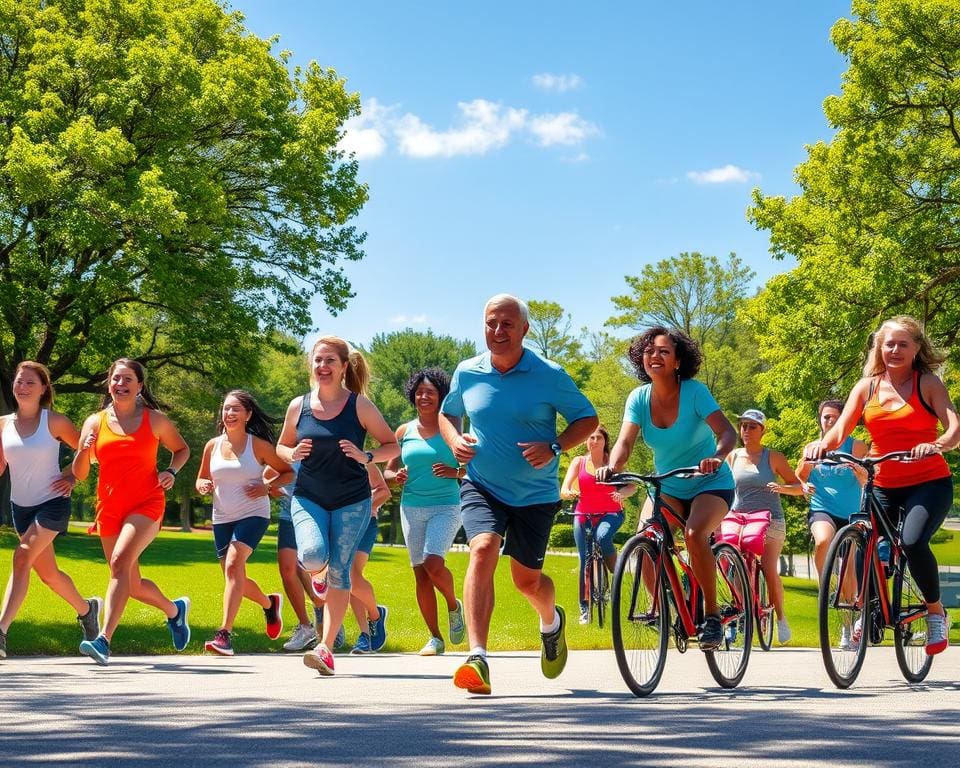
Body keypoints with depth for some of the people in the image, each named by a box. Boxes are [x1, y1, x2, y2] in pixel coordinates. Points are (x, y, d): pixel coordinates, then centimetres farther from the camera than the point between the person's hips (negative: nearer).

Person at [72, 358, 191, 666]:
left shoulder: (155, 420, 3)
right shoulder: (95, 422, 6)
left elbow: (182, 449, 19)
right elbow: (79, 474, 6)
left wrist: (171, 472, -1)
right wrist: (85, 451, -15)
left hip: (146, 505, -4)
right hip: (109, 509, 4)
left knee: (120, 561, -27)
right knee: (132, 586, 10)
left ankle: (104, 641, -33)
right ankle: (174, 609, 41)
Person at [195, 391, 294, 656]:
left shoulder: (259, 446, -6)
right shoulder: (213, 446, 4)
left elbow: (288, 473, 3)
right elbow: (201, 480, 15)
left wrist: (267, 487, -15)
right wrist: (203, 486, -9)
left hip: (253, 515, -5)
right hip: (222, 519, 5)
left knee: (233, 565, -26)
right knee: (235, 577, 13)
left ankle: (225, 634, -29)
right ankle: (270, 603, 45)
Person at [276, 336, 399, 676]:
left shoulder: (359, 405, -5)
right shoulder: (298, 406, 2)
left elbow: (393, 446, 1)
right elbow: (281, 446, 17)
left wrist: (365, 456, -18)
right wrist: (293, 454, -6)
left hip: (352, 501, -1)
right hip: (308, 497, 1)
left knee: (339, 571, -3)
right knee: (312, 557, -23)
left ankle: (326, 648, 3)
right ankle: (317, 573, 17)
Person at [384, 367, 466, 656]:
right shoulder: (404, 431, 9)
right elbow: (387, 470, 16)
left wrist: (455, 472, -15)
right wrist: (396, 477, -6)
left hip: (446, 506, -4)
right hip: (412, 509, 4)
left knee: (433, 563, -21)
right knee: (420, 572, 2)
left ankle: (454, 606, 10)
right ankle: (435, 638, 11)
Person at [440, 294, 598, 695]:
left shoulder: (549, 375, -10)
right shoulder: (467, 373, -2)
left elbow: (587, 418, -2)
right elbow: (446, 413, 17)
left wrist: (554, 447, -19)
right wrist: (454, 440, -6)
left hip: (535, 493, -1)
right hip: (482, 486, 1)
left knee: (527, 579, 8)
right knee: (483, 549, -26)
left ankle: (552, 622, 47)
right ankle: (477, 658, -33)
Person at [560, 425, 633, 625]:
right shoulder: (578, 462, 2)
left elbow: (632, 486, -10)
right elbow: (563, 490, -6)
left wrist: (622, 493, -33)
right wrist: (569, 493, -31)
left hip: (609, 513, -2)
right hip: (584, 515, 2)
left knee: (602, 537, -34)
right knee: (585, 560, -3)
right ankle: (585, 608, 5)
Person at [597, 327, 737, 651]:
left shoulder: (694, 392, -17)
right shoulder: (639, 398, -7)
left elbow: (727, 432, -26)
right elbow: (625, 442, -17)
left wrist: (717, 457, -48)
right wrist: (612, 467, -39)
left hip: (710, 483, -4)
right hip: (667, 486, 4)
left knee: (694, 534, -32)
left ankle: (711, 614, -15)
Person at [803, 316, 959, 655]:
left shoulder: (928, 383, -2)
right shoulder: (867, 386, 6)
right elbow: (840, 429, -4)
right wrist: (822, 444, -27)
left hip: (929, 482, -3)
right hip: (884, 485, 3)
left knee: (912, 542, -28)